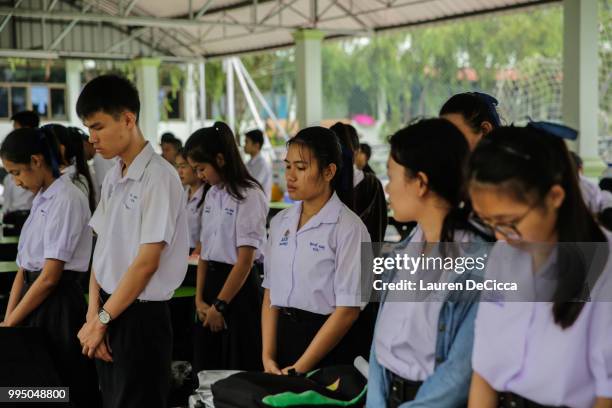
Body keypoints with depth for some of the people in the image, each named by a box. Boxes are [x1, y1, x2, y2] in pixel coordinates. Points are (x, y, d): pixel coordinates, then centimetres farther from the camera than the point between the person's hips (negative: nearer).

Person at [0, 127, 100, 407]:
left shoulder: (66, 199, -15)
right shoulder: (41, 199, 13)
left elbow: (50, 276, -18)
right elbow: (25, 267, 12)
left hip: (58, 304, -8)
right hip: (35, 301, 9)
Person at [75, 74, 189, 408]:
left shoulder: (159, 177, -15)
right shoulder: (112, 178, 8)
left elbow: (147, 262, -17)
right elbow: (101, 251, 8)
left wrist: (102, 320, -10)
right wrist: (93, 315, -2)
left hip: (141, 316, -7)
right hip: (109, 310, 7)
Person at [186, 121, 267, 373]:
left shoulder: (249, 195, -15)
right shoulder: (212, 195, 10)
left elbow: (245, 260, -16)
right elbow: (205, 251, 10)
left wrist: (220, 305, -11)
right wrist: (200, 299, 2)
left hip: (238, 288, -7)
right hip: (210, 280, 8)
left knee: (237, 369, 1)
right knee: (206, 367, 12)